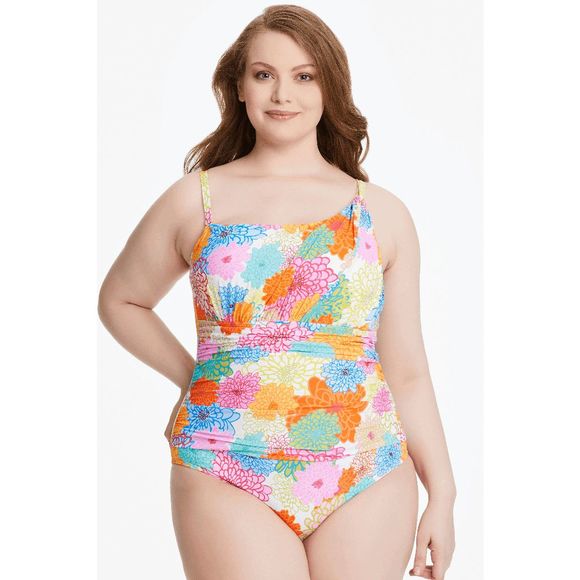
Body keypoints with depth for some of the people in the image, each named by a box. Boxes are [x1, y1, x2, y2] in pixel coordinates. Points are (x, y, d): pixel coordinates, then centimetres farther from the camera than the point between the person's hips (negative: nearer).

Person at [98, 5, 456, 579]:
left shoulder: (382, 213, 8)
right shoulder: (194, 200, 5)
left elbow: (408, 374, 8)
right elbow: (119, 300, 19)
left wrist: (442, 494, 6)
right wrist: (192, 376, 7)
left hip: (368, 482, 1)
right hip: (228, 478, -1)